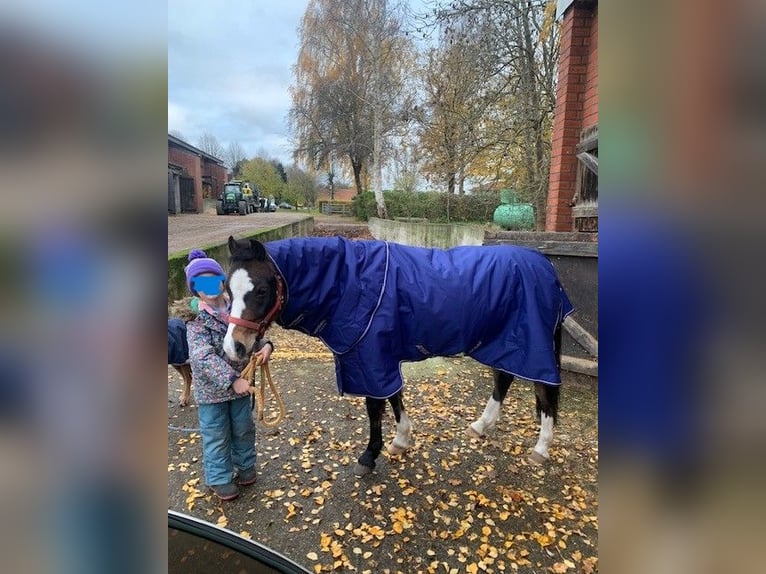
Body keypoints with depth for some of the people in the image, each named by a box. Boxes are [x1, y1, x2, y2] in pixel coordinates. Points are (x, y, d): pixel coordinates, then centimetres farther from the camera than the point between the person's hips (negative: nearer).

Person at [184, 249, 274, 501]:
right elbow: (203, 357, -27)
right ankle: (219, 478, 33)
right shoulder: (196, 319, -19)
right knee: (216, 436, 12)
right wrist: (232, 380, -34)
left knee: (244, 429, 21)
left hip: (240, 382, 4)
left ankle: (245, 465, 45)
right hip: (211, 389, -4)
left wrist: (266, 345, -16)